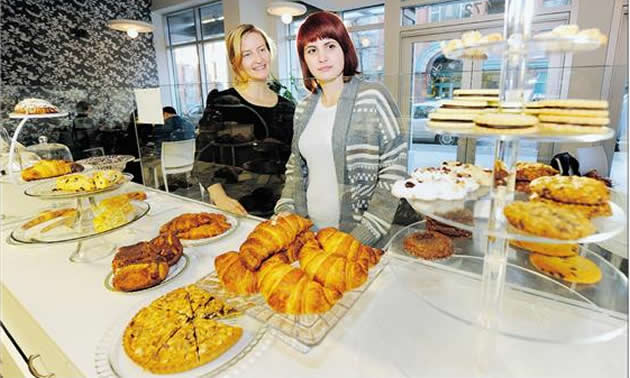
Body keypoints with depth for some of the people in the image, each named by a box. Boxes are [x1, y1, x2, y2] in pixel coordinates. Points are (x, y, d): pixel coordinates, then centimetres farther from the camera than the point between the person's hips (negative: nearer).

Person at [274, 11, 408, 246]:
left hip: (356, 236, -4)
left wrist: (363, 236, -17)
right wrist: (285, 210, -1)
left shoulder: (373, 98, -11)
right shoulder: (304, 109, 5)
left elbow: (394, 171, -13)